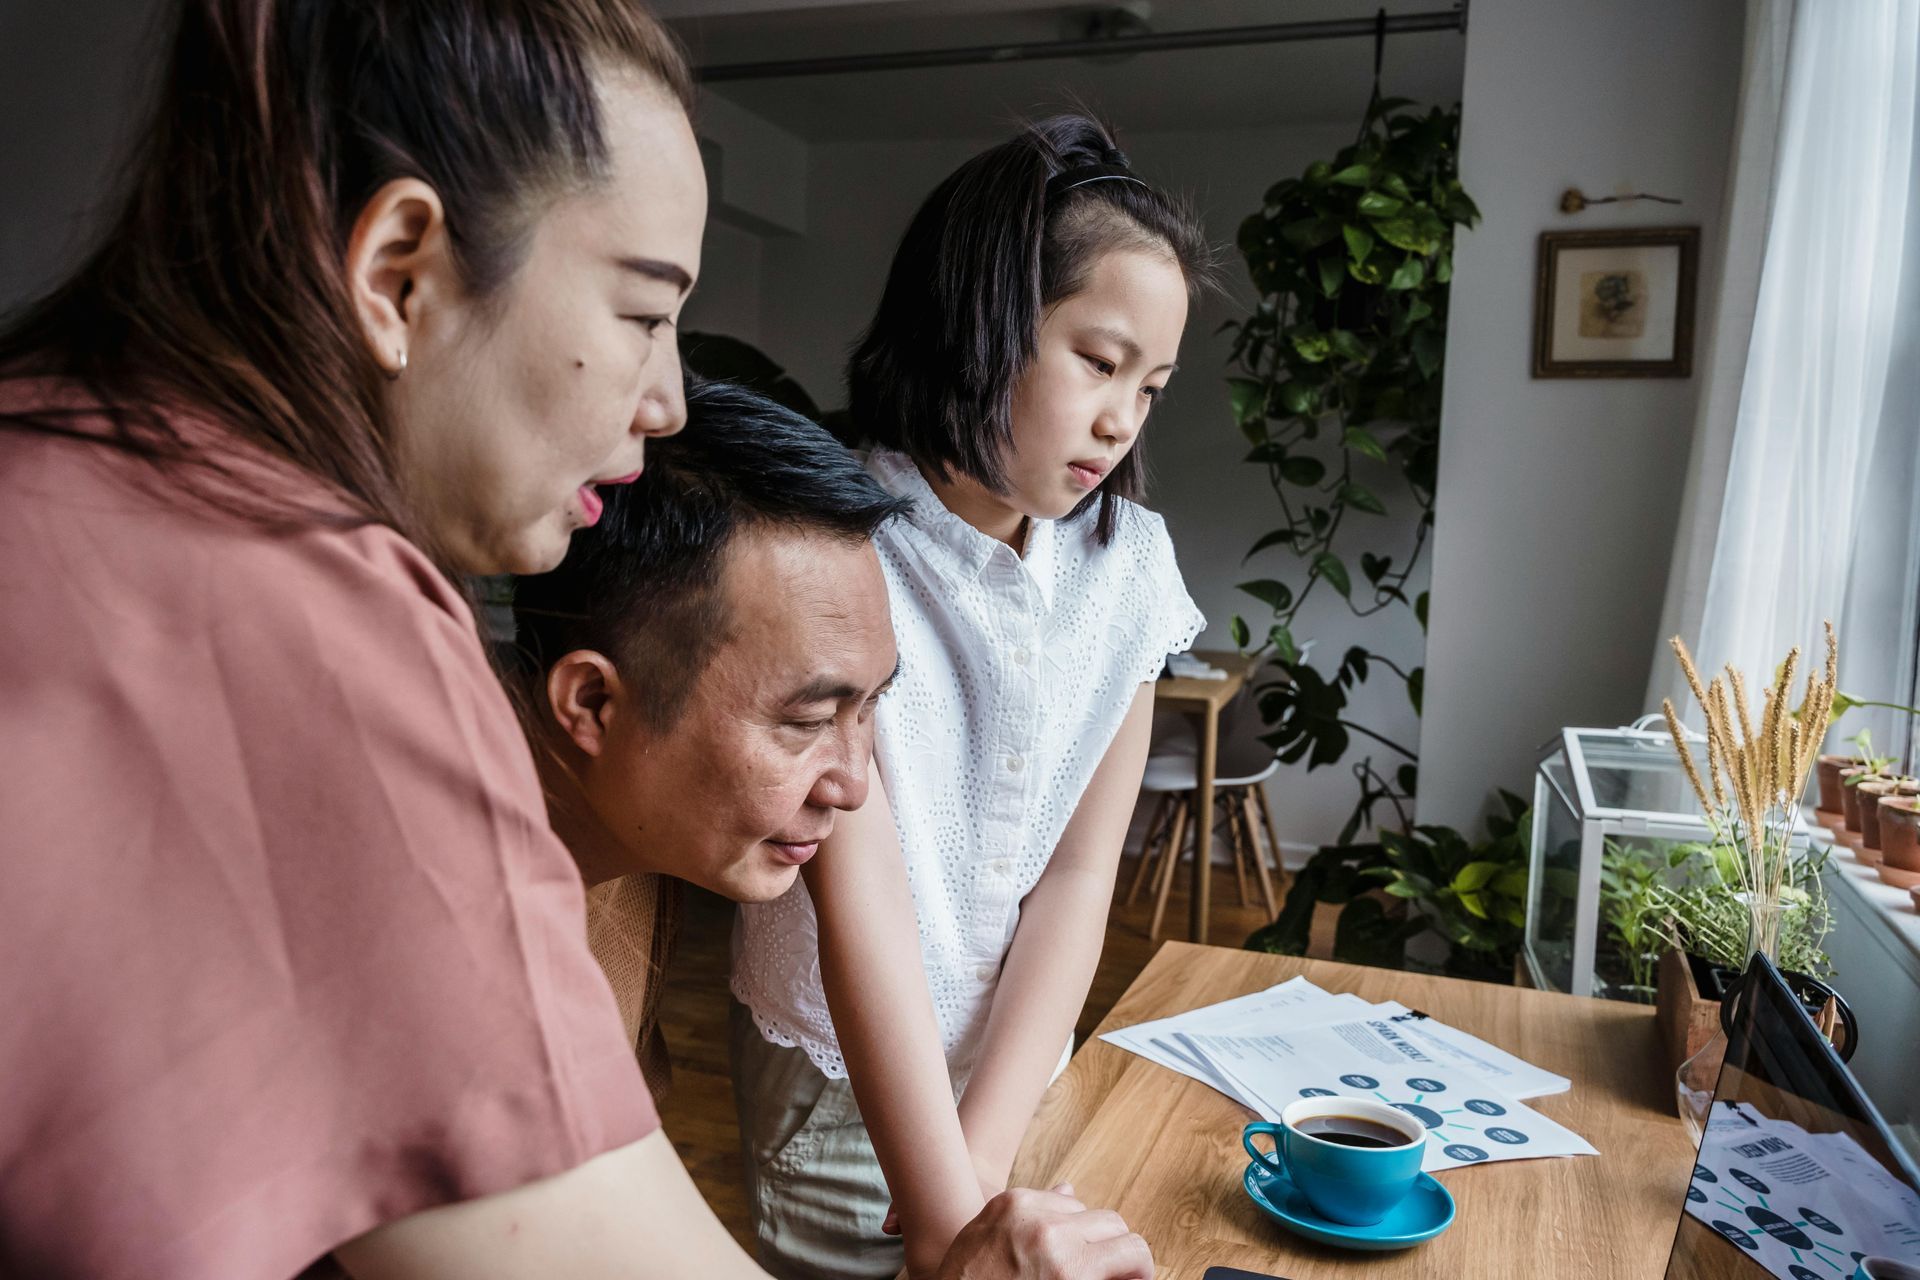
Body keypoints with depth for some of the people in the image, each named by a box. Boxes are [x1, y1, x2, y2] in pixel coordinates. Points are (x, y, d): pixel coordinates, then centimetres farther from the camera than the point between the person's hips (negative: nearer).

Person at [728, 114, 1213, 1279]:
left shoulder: (1129, 560, -7)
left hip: (1024, 1058, 4)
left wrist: (983, 1160, -16)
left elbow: (1079, 873, -9)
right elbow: (857, 899, -24)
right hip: (846, 1086, -4)